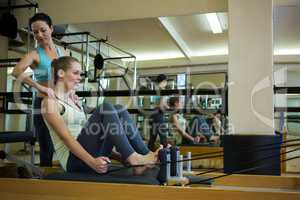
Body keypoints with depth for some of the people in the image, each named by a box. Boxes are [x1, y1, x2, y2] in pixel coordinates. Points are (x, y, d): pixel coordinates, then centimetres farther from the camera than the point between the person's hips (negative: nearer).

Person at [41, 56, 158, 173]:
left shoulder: (72, 100, 21)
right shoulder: (50, 102, -5)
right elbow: (66, 137, -17)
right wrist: (92, 162, -29)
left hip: (86, 155, 8)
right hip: (73, 160, -7)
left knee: (119, 110, -8)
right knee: (105, 108, -22)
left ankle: (146, 154, -14)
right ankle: (131, 157, -26)